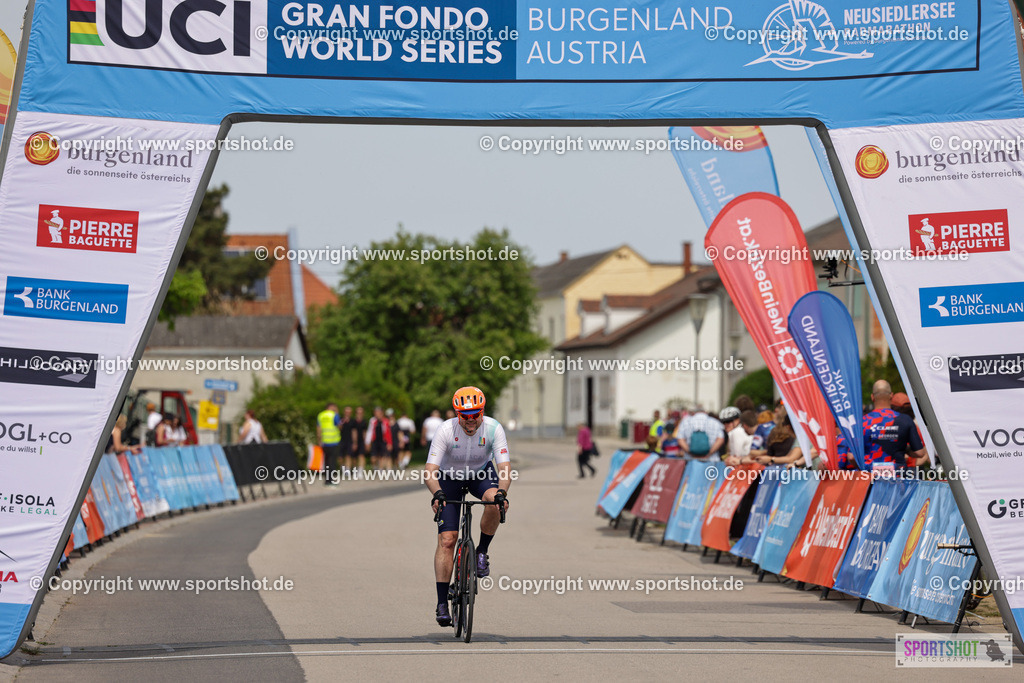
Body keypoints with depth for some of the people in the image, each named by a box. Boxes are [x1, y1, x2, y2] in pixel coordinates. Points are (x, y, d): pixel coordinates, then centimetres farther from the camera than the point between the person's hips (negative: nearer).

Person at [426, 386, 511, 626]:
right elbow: (431, 470, -32)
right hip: (450, 478, -1)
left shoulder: (493, 428, -26)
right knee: (446, 540, -12)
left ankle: (482, 551, -9)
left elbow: (504, 467, -30)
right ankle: (442, 602, -7)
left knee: (494, 501, -35)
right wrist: (436, 493, -52)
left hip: (481, 473, 1)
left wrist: (502, 492, -49)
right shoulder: (446, 430, -29)